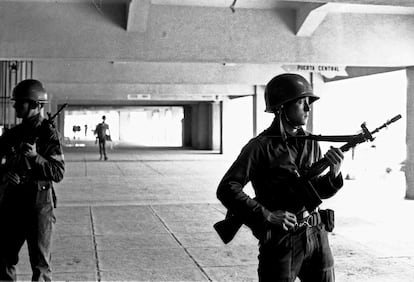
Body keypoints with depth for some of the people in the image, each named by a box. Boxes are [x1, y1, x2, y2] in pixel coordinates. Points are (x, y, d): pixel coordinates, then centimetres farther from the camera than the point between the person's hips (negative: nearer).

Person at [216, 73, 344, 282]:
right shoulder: (261, 147, -11)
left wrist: (333, 174, -8)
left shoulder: (311, 144, 7)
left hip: (317, 236, 6)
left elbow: (319, 191, 13)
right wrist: (266, 216, -21)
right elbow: (226, 190, -16)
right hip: (280, 240, -6)